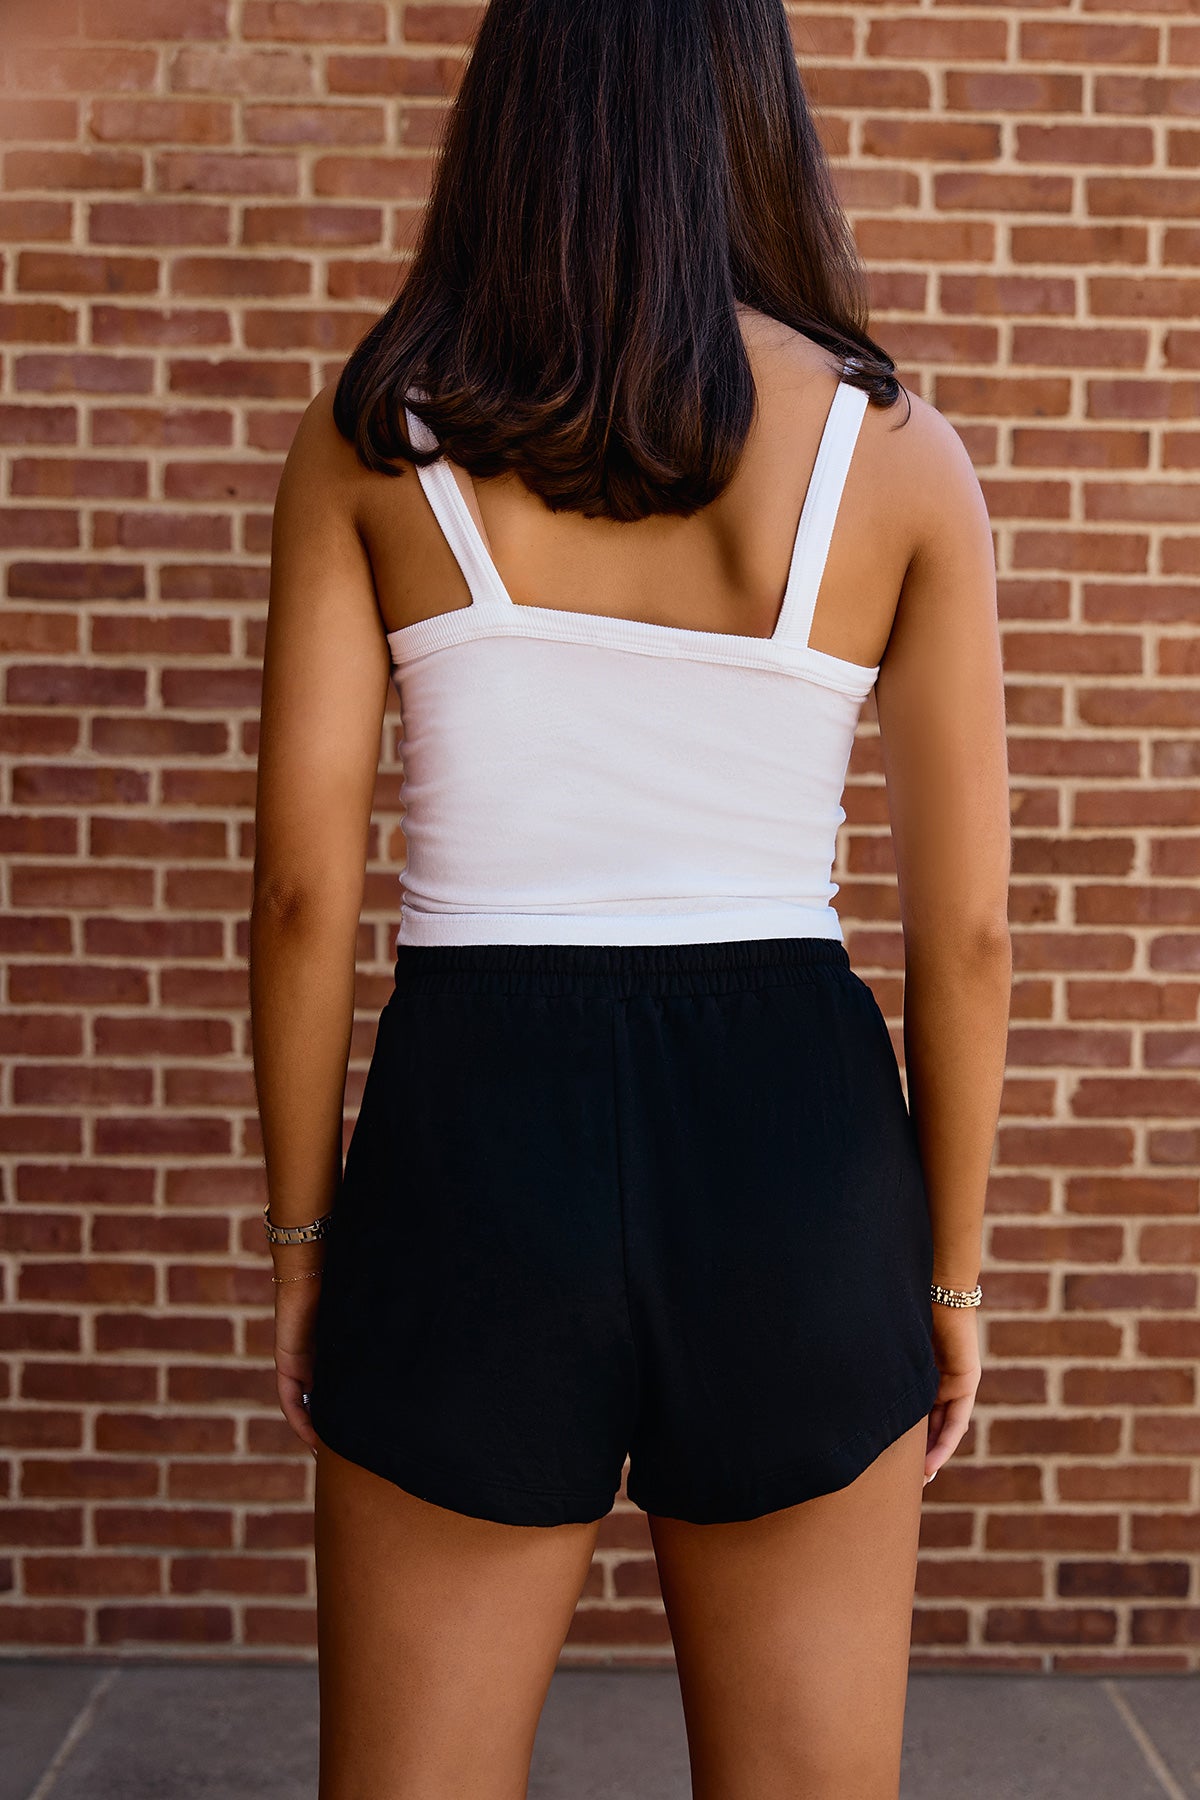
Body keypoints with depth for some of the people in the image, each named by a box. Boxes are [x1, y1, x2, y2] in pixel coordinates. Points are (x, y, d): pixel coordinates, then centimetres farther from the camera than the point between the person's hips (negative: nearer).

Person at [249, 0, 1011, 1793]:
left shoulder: (369, 433, -1)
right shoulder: (899, 450, -1)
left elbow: (304, 884, -3)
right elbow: (963, 928, -1)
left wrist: (302, 1232, 8)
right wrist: (953, 1269, 10)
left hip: (477, 1140, 0)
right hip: (793, 1154, 1)